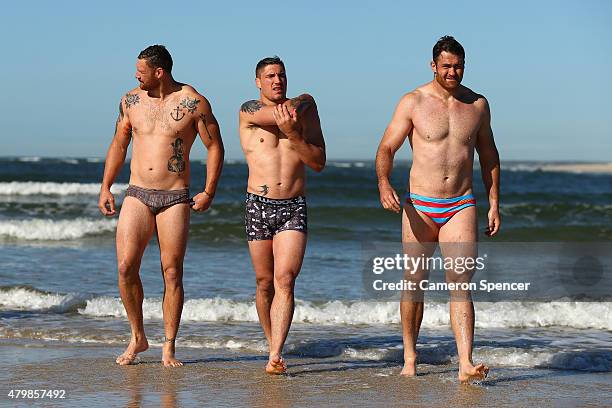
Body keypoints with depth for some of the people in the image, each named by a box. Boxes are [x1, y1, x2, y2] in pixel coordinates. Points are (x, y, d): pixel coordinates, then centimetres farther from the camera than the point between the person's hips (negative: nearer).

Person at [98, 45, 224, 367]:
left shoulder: (194, 104, -4)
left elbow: (215, 147, 3)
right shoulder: (131, 100, 7)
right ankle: (137, 338, 8)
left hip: (175, 199, -3)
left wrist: (209, 192, -3)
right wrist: (105, 188, 12)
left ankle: (168, 348, 7)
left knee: (172, 272, -3)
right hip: (137, 194, 3)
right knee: (125, 267, -9)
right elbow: (118, 145, 17)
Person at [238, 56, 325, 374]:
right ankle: (273, 346, 25)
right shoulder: (248, 111, 2)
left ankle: (275, 357, -20)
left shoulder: (306, 111, 9)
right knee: (265, 283, 6)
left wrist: (293, 134, -10)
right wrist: (304, 102, 2)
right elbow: (283, 113, -16)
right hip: (258, 206, 0)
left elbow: (319, 163, 2)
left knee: (285, 280, -14)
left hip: (294, 208, 0)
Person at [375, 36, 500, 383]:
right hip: (419, 206, -1)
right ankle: (410, 358, 23)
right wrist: (384, 185, -23)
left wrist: (495, 204, 13)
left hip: (461, 207, 1)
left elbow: (488, 156, 18)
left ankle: (466, 365, -18)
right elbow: (386, 149, -4)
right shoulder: (413, 103, -1)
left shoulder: (478, 104, 8)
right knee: (415, 283, 7)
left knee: (460, 284, -11)